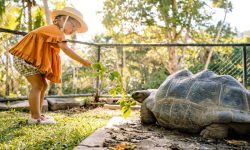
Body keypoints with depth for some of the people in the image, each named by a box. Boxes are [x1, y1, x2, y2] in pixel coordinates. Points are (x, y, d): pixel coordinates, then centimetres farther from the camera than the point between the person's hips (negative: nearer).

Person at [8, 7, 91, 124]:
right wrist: (82, 61, -28)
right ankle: (35, 117, -11)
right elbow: (66, 49, -27)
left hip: (32, 58, 10)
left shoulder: (53, 31, 17)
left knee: (43, 85, 8)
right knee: (38, 85, -14)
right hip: (25, 56, -10)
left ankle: (37, 115, 12)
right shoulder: (56, 30, -15)